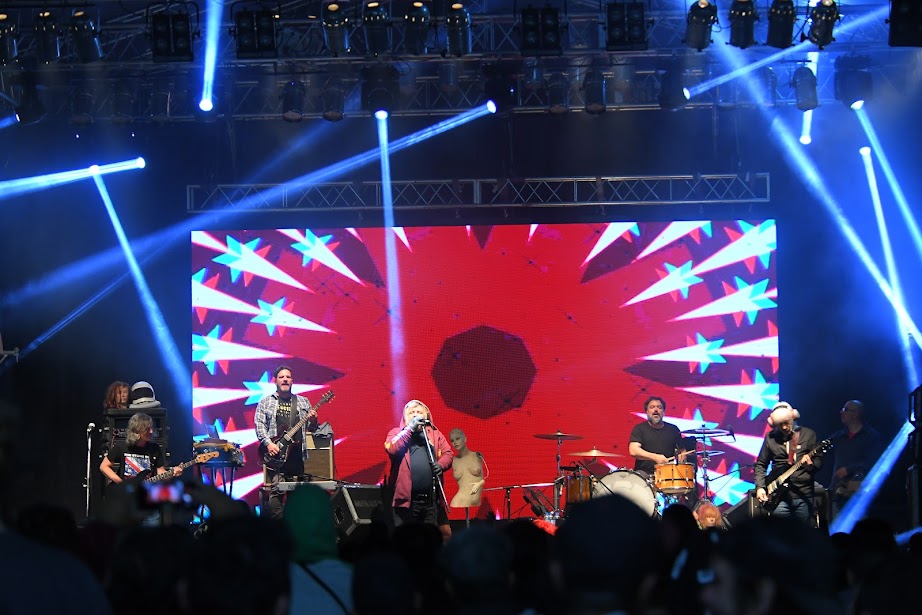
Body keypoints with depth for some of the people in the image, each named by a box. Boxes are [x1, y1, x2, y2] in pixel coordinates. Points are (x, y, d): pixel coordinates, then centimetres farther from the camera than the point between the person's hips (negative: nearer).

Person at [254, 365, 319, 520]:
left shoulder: (303, 402, 17)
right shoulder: (265, 402, 10)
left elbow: (311, 428, 17)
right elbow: (259, 424, 0)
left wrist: (313, 421, -6)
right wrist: (268, 443, -14)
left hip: (297, 454, 3)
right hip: (275, 454, -3)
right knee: (274, 492, -12)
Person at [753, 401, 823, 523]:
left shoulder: (808, 434, 5)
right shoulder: (771, 437, 7)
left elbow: (819, 460, 6)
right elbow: (760, 464, 13)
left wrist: (811, 464, -18)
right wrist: (760, 487, 0)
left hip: (803, 493, 0)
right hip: (779, 494, 0)